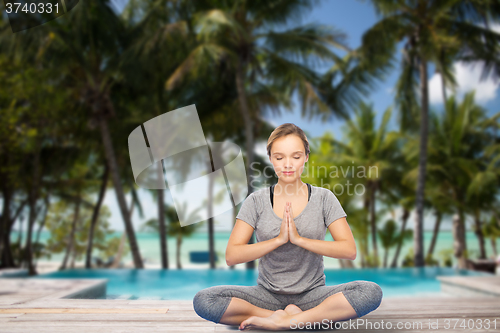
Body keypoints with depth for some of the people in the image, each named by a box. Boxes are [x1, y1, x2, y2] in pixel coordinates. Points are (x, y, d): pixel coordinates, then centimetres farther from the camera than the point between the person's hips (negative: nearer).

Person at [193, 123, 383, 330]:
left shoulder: (323, 198, 1)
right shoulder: (256, 202, 0)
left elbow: (349, 250, -8)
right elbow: (232, 256, -8)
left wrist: (299, 239, -17)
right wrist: (279, 239, -17)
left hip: (312, 294, 0)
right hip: (268, 294, 1)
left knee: (371, 291, -27)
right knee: (203, 300, -25)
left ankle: (284, 321, -23)